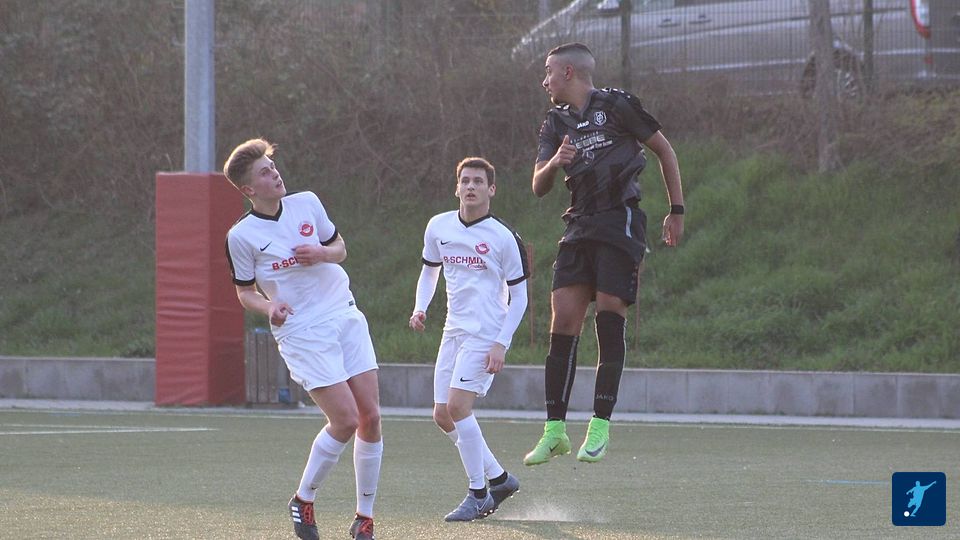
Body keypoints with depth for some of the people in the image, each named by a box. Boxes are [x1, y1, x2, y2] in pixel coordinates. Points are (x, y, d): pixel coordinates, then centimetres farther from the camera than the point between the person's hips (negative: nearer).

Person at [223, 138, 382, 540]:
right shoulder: (241, 236, -7)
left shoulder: (307, 203, 4)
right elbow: (244, 292, 3)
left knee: (370, 416, -2)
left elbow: (339, 247, 17)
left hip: (346, 317, 5)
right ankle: (303, 500, 7)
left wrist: (322, 254, -6)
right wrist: (269, 306, -18)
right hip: (302, 332, -5)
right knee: (345, 420, -15)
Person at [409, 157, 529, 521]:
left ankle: (479, 496, -8)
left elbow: (518, 296, -4)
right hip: (454, 330, 7)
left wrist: (501, 344, -13)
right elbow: (430, 270, 23)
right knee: (443, 415, 4)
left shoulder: (503, 238, -8)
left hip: (487, 333, -7)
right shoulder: (439, 227, 7)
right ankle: (499, 478, 20)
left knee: (457, 406, -18)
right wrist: (420, 308, 5)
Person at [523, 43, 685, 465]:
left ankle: (600, 426, -6)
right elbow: (538, 187, 8)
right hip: (579, 226, 6)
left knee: (610, 320, -10)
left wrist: (676, 211, 4)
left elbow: (664, 150, 5)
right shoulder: (555, 124, 15)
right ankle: (555, 430, -1)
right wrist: (555, 162, -14)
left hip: (620, 220, -5)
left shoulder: (616, 105, -2)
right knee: (563, 322, -4)